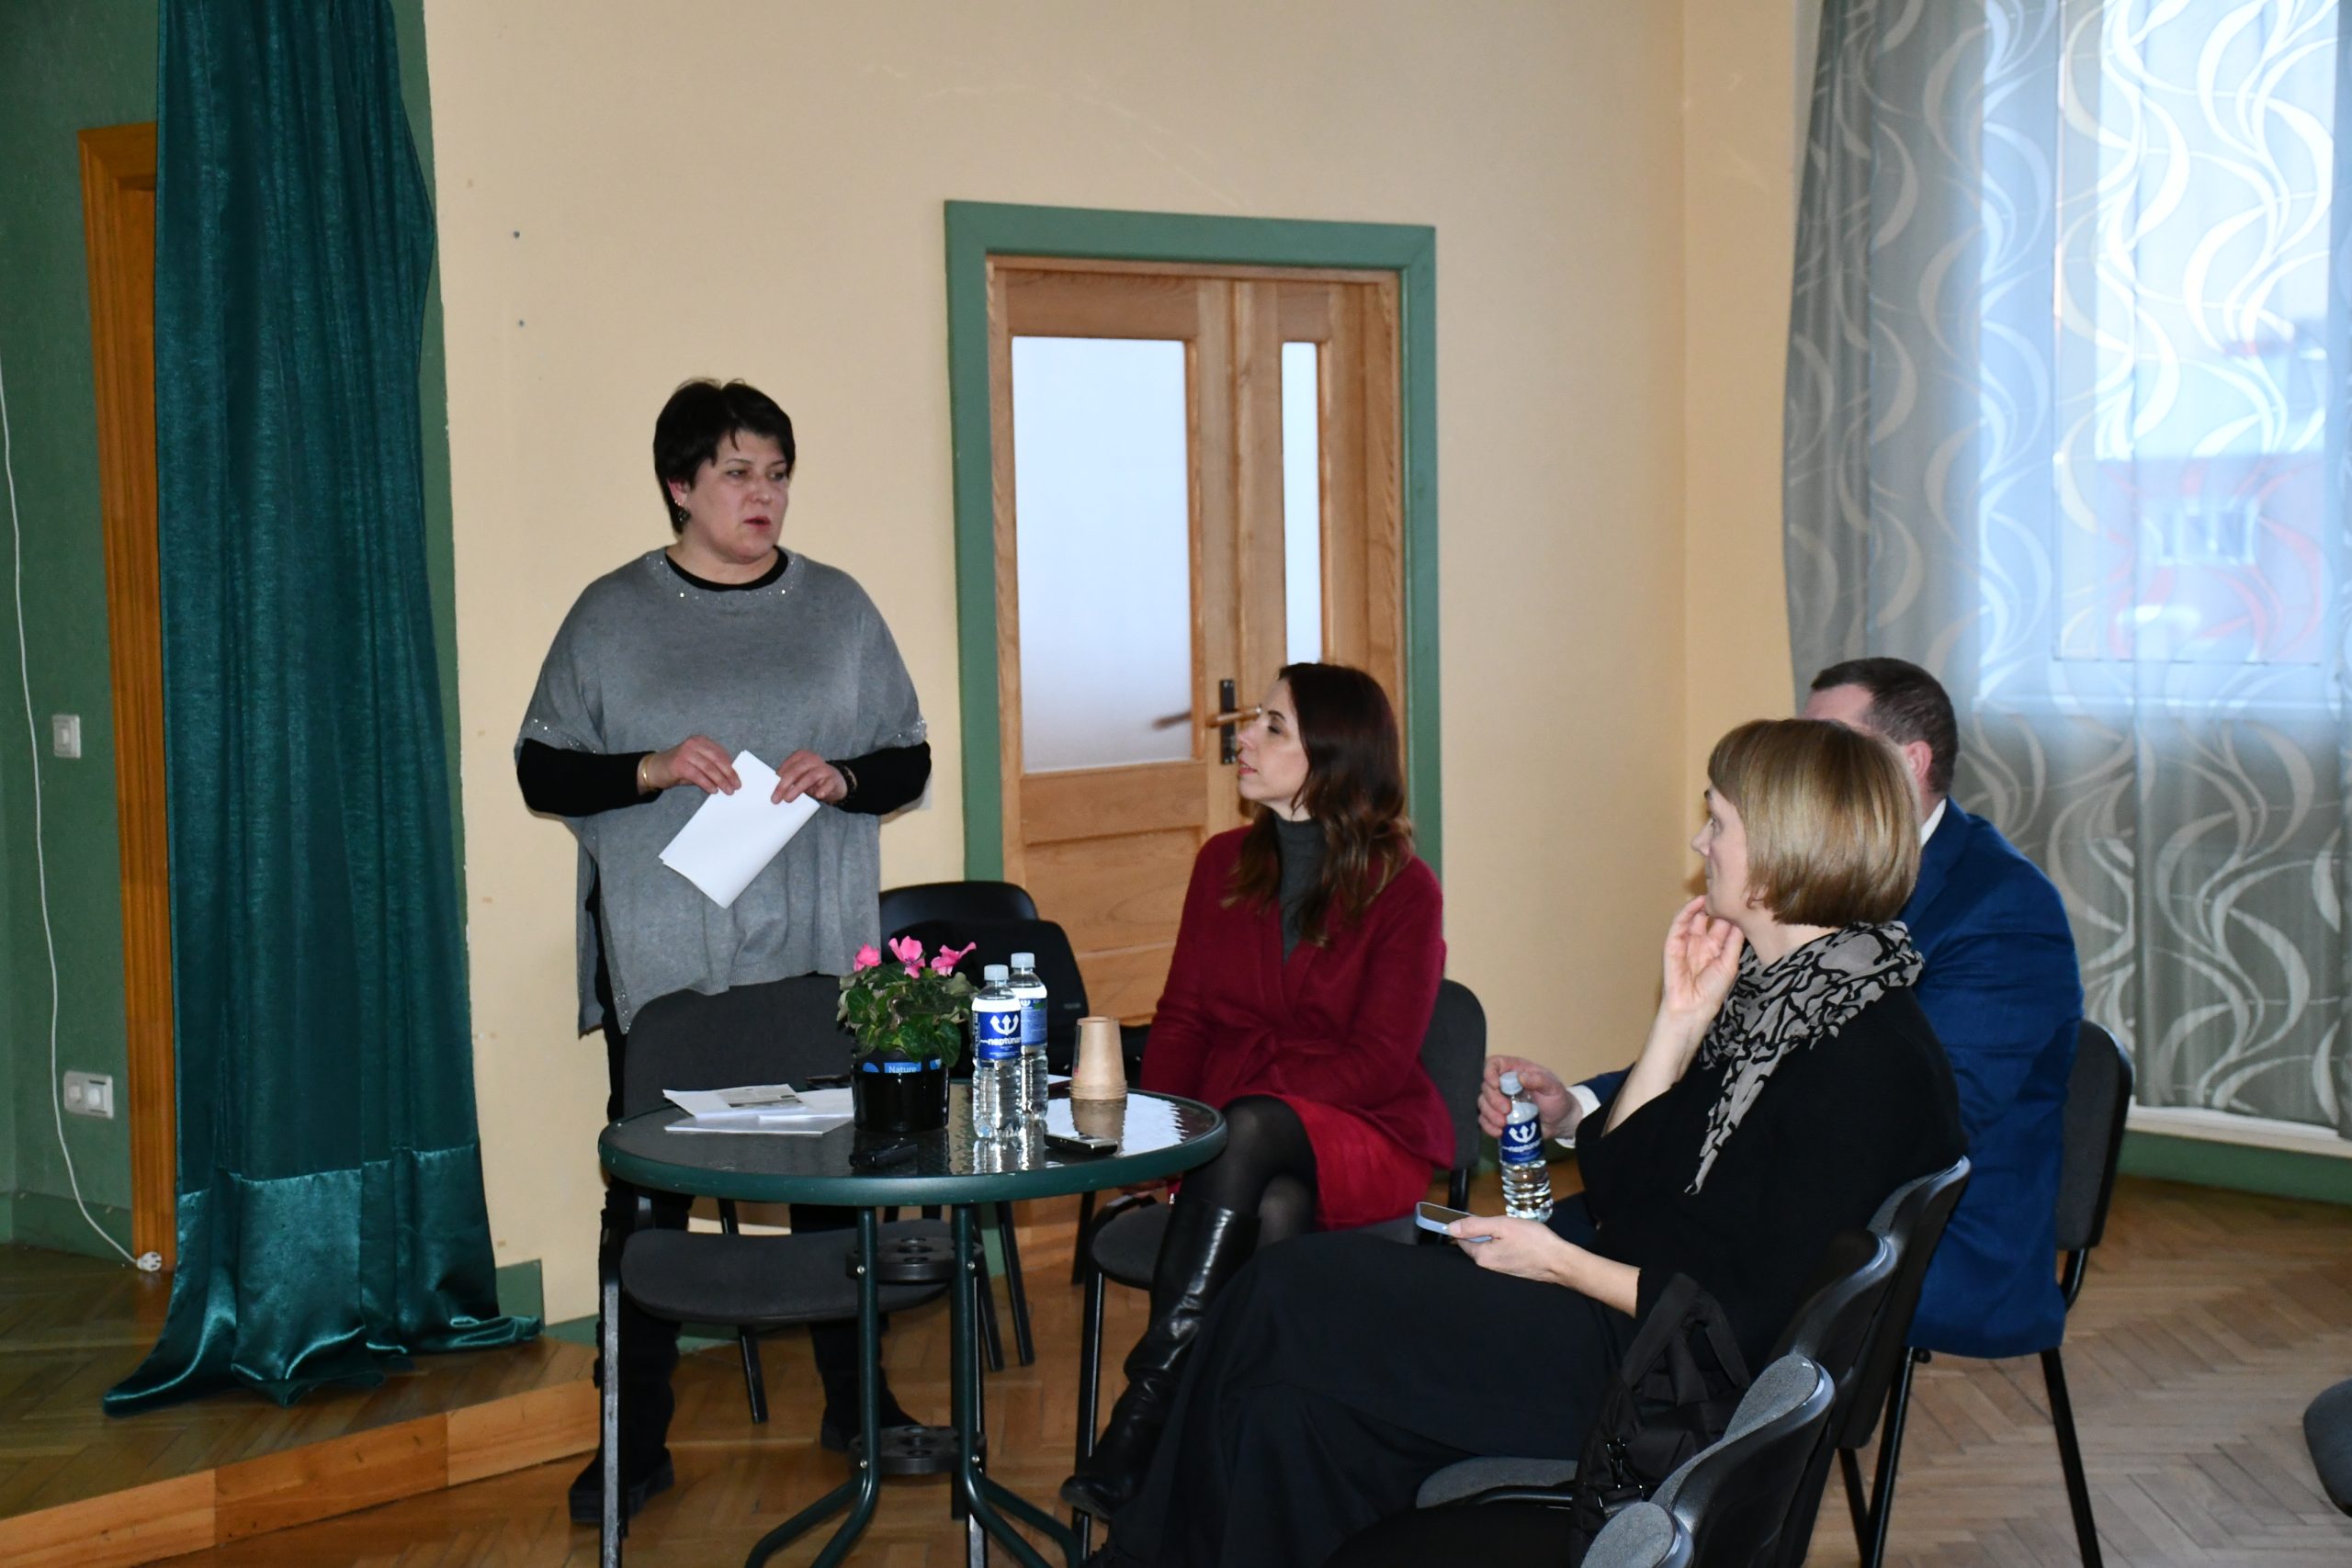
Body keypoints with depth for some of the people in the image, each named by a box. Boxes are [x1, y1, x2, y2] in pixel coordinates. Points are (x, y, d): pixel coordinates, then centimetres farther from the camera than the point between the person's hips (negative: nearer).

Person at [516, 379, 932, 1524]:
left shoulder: (837, 607, 9)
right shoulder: (613, 614, 3)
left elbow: (911, 761, 12)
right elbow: (540, 770, 4)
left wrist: (844, 778, -9)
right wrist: (651, 769, -13)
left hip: (817, 956, 2)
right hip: (662, 964, -2)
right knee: (647, 1192, 1)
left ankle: (854, 1401, 25)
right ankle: (636, 1438, 13)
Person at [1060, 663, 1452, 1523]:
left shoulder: (1402, 889, -2)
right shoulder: (1224, 863, 13)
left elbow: (1379, 1059, -10)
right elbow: (1182, 1018, 12)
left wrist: (1237, 1117, -21)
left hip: (1366, 1139, -3)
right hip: (1261, 1155, 3)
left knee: (1252, 1133, -38)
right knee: (1272, 1212, -35)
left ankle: (1145, 1406, -39)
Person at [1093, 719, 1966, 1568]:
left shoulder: (1870, 1060, -18)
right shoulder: (1773, 990, 11)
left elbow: (1756, 1320, -20)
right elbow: (1614, 1181, 10)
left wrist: (1560, 1263, -12)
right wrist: (1682, 1018, 2)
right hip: (1616, 1308, 9)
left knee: (1294, 1300, -11)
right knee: (1300, 1401, -10)